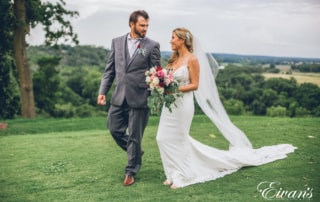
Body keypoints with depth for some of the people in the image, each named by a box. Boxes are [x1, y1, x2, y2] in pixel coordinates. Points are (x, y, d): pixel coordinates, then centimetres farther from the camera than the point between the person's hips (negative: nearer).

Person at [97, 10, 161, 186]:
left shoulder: (152, 46, -2)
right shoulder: (117, 42, 8)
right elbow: (109, 69, 10)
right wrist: (102, 91, 3)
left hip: (140, 98, -4)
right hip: (119, 97, 4)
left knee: (135, 136, 4)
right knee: (114, 129, 10)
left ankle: (131, 172, 21)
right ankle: (135, 152, 36)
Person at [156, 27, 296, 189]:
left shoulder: (192, 59, -10)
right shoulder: (174, 59, 11)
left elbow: (195, 85, -12)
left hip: (183, 104, -7)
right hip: (170, 104, 7)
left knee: (178, 139, 0)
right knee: (164, 138, 5)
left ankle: (182, 176, 17)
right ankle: (174, 174, 20)